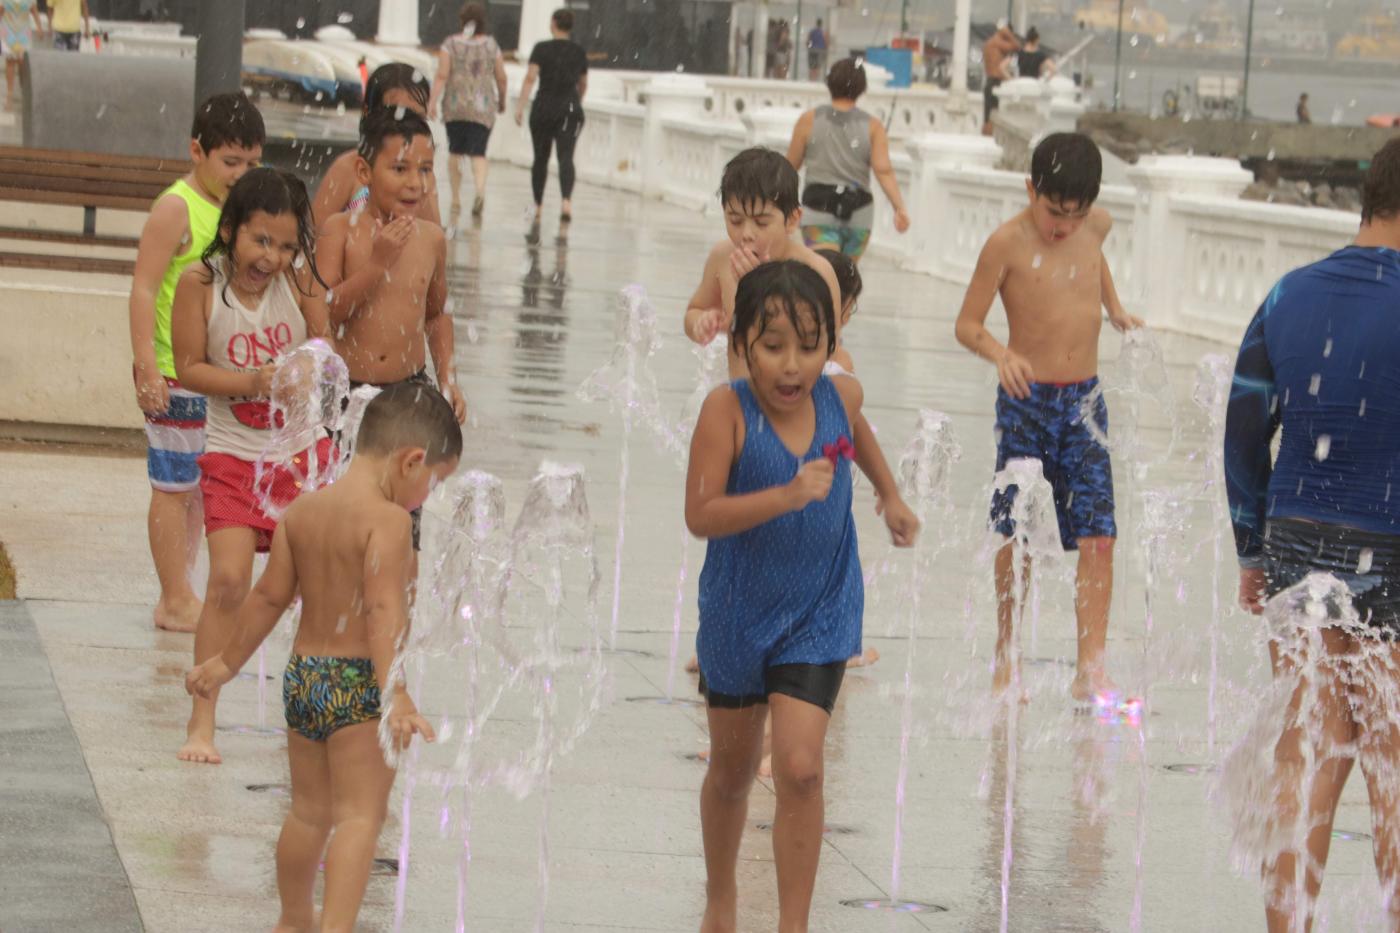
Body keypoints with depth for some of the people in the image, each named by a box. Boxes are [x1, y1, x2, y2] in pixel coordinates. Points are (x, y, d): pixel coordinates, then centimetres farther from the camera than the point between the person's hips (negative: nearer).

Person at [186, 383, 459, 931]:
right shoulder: (389, 520, -15)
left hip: (303, 675, 7)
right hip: (358, 683, -7)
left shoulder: (301, 511, 7)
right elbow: (383, 610, -25)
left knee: (309, 810, 21)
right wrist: (396, 698, -31)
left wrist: (227, 662, 25)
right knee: (360, 815, -7)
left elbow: (270, 596, 13)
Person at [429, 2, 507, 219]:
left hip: (455, 104, 0)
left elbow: (442, 75, -12)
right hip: (483, 107, 0)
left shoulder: (451, 44, -3)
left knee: (455, 152, 16)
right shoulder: (491, 45, 1)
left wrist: (432, 101, -13)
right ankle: (480, 191, -29)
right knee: (478, 154, -2)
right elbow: (501, 78, 4)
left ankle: (456, 199, 18)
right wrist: (502, 101, 19)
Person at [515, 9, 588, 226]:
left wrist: (520, 106, -13)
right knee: (566, 157, -11)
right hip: (570, 108, 1)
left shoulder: (542, 49, -2)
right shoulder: (579, 51, 9)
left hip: (543, 108, -1)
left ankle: (538, 208, 19)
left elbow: (530, 78, -12)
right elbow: (583, 84, 20)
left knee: (540, 159, 12)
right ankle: (566, 200, -34)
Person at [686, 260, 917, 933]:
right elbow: (701, 516, -28)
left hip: (818, 615, 1)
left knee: (799, 767, -15)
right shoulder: (727, 410, -21)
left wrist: (890, 495, 26)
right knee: (732, 769, 18)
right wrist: (787, 496, -38)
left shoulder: (841, 396, -9)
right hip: (737, 616, -1)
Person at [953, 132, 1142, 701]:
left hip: (1085, 399, 4)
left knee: (1097, 537, -6)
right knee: (1015, 536, 2)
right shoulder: (1008, 243, -11)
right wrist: (1000, 353, -28)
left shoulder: (1096, 227, 4)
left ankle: (1091, 670, -7)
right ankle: (1005, 661, 16)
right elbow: (967, 323, -11)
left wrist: (1114, 307, 24)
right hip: (1026, 399, -4)